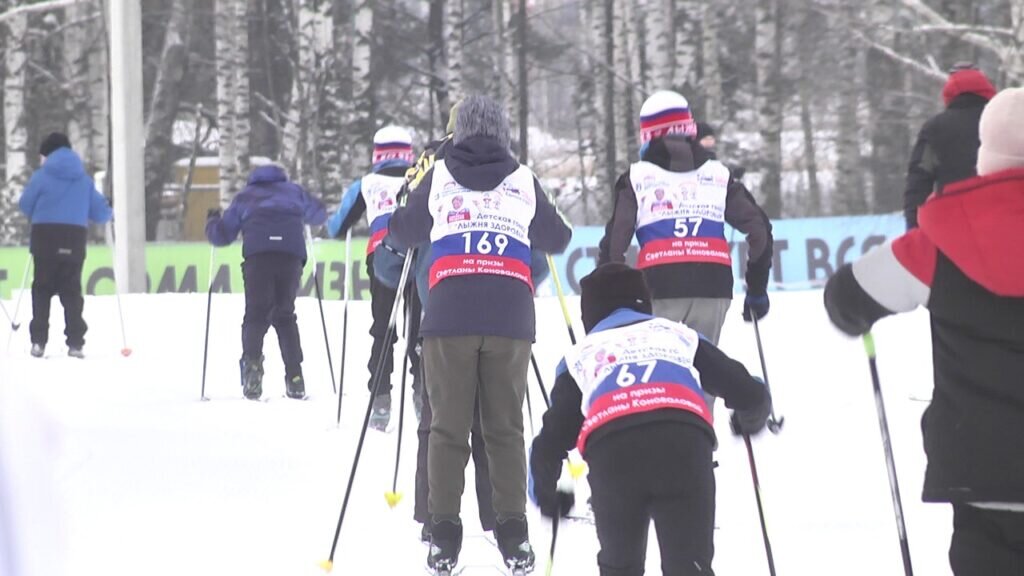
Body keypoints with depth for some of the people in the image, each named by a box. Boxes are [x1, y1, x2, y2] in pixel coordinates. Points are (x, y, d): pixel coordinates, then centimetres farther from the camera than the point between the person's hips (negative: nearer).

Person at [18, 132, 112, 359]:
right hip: (74, 241, 2)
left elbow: (25, 205, 3)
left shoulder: (42, 176, 0)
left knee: (42, 289, 7)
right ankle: (75, 342, -1)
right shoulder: (84, 180, 9)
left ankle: (39, 341, -1)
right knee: (71, 291, 8)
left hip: (45, 240, -2)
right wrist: (108, 213, 32)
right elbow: (101, 213, 8)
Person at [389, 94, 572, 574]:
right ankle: (513, 536, 3)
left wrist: (414, 193, 38)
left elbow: (404, 232, 18)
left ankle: (444, 537, 0)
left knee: (448, 427, 3)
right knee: (505, 427, 7)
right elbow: (557, 239, 19)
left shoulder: (439, 177, 8)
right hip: (510, 318, 1)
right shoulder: (523, 181, 9)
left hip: (450, 317, -1)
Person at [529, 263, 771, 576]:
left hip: (610, 453, 0)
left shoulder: (579, 356, 31)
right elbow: (750, 395, 28)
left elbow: (550, 442, 23)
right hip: (684, 441, 0)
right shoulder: (680, 336, 32)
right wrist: (752, 421, 53)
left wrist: (546, 494, 44)